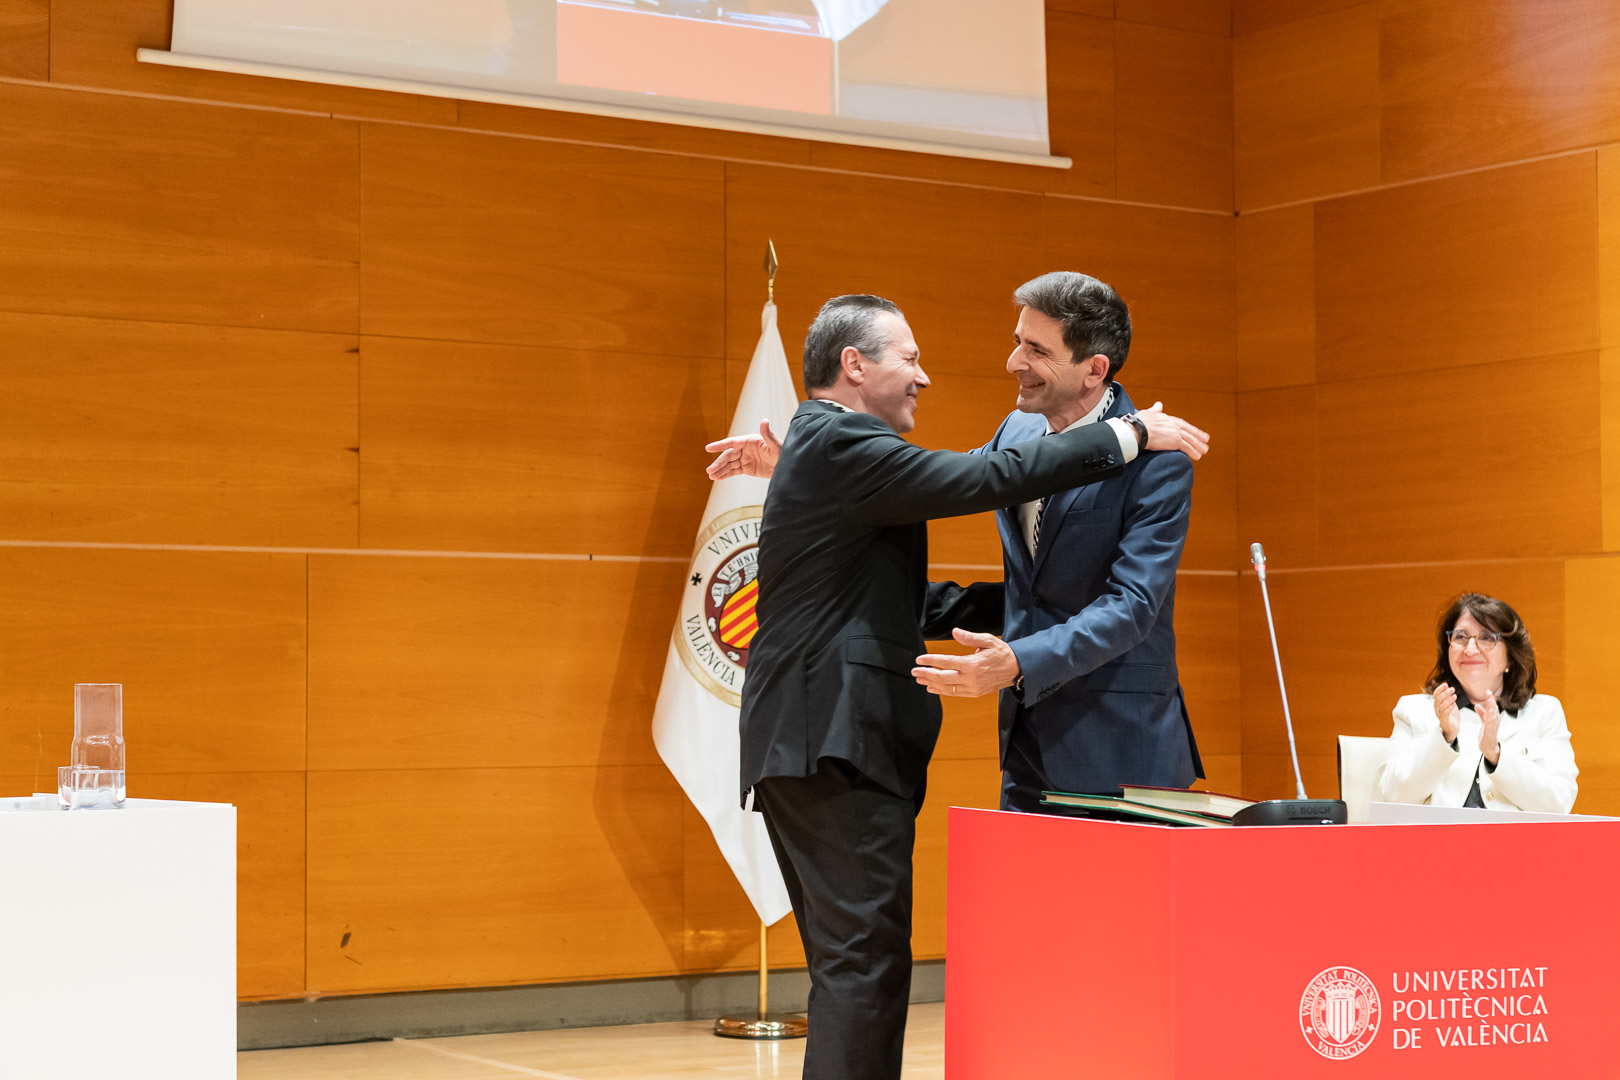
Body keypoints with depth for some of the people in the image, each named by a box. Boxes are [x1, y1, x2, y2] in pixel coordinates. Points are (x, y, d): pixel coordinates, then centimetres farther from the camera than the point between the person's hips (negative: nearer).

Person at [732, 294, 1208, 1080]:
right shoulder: (840, 443, -11)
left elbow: (909, 602, 23)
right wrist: (1129, 434, -10)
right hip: (837, 747, -11)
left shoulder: (826, 448, 22)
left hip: (811, 747, 11)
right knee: (865, 964, -10)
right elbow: (986, 479, -18)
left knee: (849, 968, 12)